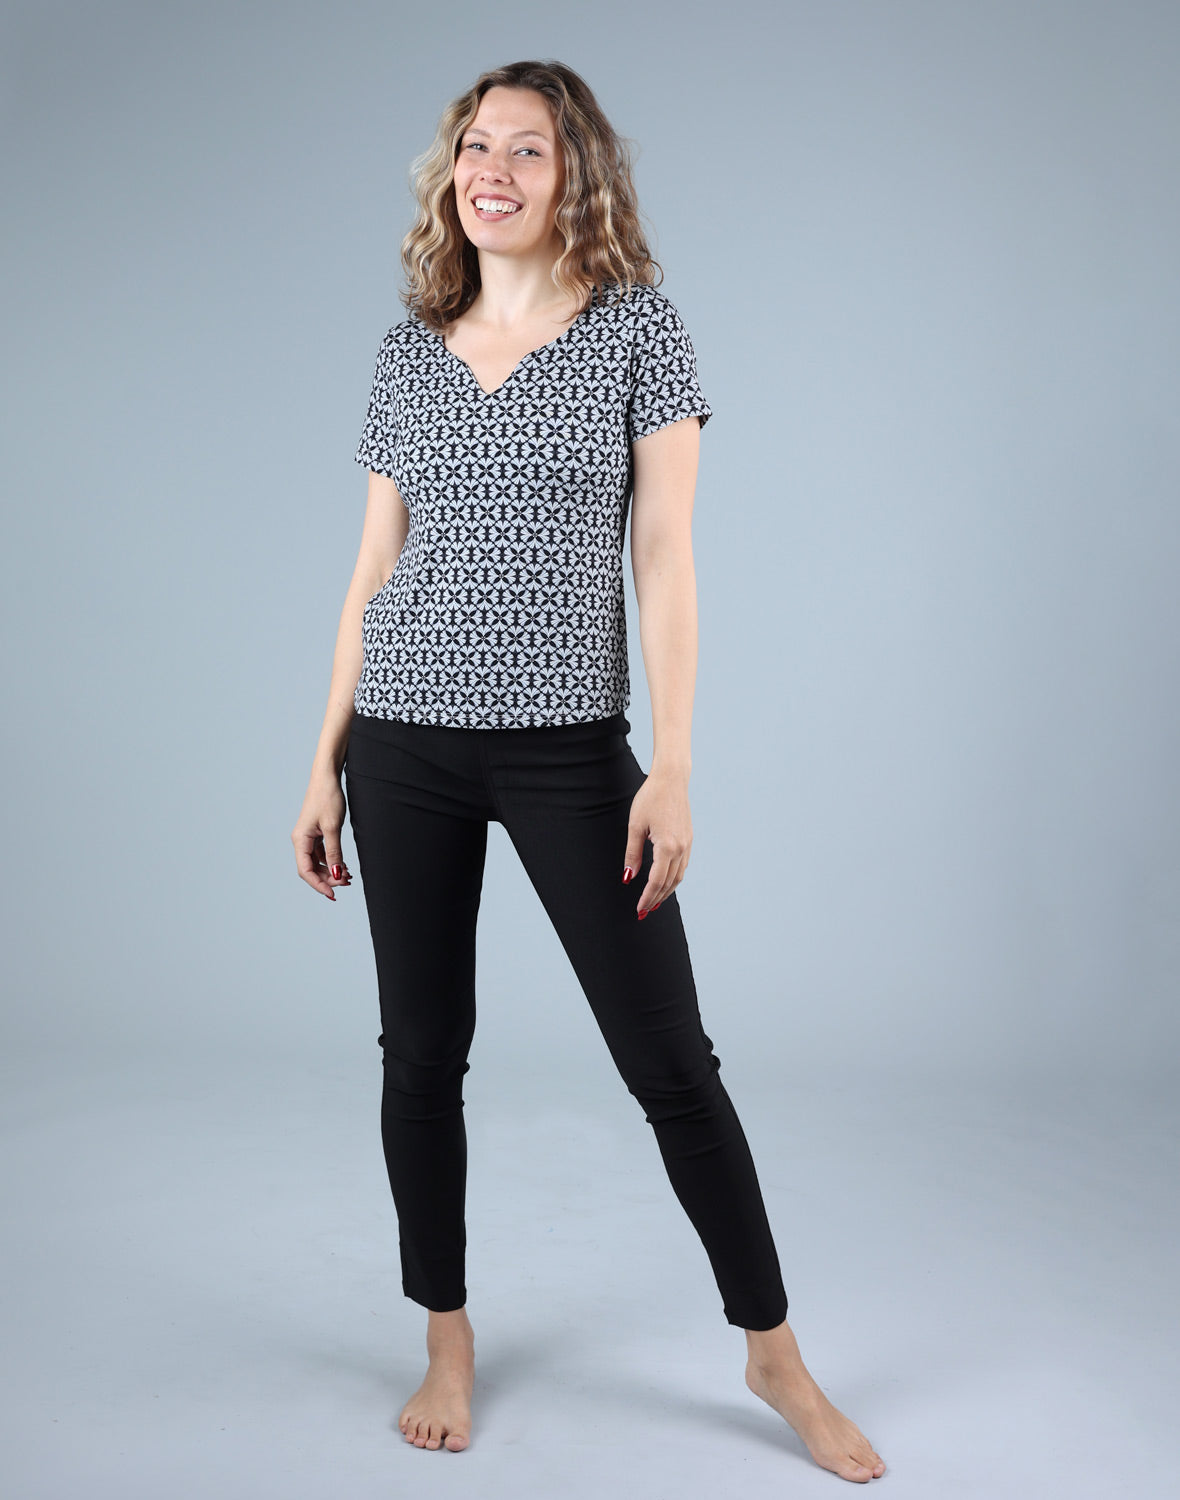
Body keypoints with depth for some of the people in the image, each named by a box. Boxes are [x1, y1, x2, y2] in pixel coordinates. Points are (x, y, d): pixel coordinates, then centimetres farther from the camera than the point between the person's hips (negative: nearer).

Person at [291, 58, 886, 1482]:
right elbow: (373, 573, 11)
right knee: (421, 1051, 9)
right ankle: (447, 1343, 27)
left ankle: (773, 1351, 17)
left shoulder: (638, 329, 1)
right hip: (408, 745, 3)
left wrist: (672, 767, -11)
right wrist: (324, 763, 9)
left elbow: (663, 561, -4)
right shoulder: (408, 351, 9)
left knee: (671, 1060, 0)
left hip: (568, 748, -3)